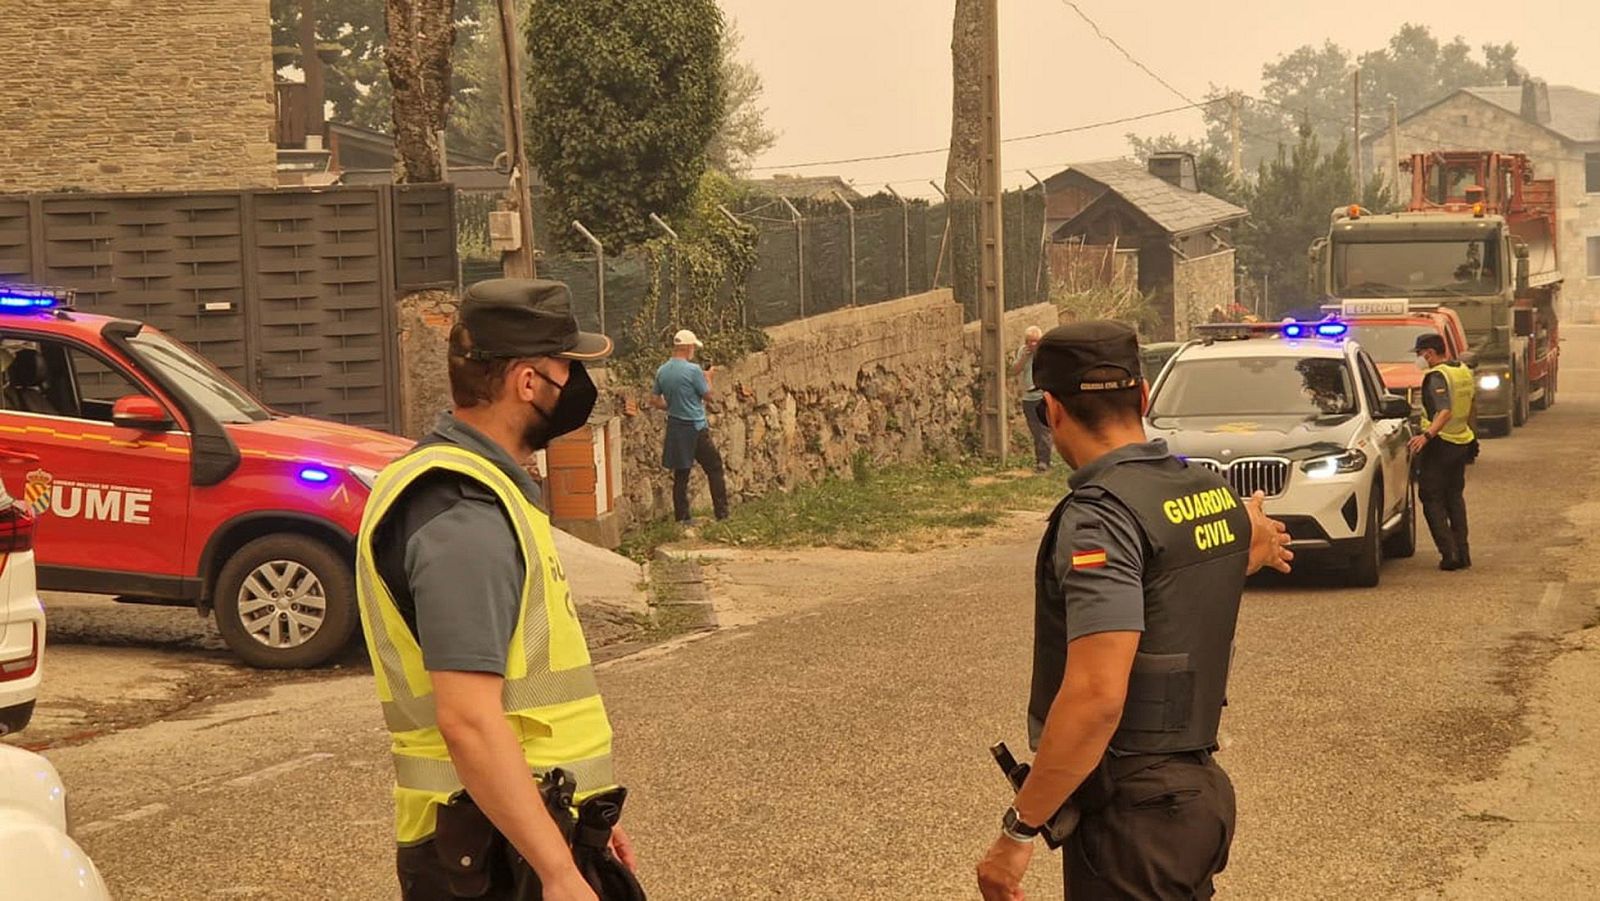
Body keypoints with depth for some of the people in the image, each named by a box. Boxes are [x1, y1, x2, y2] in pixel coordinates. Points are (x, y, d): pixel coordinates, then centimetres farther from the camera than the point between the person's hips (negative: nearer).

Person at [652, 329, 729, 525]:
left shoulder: (661, 371, 3)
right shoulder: (693, 370, -16)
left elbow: (656, 400, 9)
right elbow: (707, 394, -6)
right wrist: (708, 379, 12)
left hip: (675, 426, 6)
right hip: (695, 427, -6)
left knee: (681, 474, 10)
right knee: (714, 468, 7)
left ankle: (682, 517, 10)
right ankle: (722, 513, 7)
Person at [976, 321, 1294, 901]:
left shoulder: (1100, 517, -20)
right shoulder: (1213, 492, 6)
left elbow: (1096, 698, -28)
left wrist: (1018, 830, -23)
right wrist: (1257, 546, 58)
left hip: (1132, 810, -9)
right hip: (1197, 787, 9)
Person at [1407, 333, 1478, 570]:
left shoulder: (1437, 376, -18)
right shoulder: (1464, 371, 10)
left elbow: (1445, 412, -31)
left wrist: (1427, 435, -42)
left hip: (1440, 444, -9)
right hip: (1462, 442, 9)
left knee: (1432, 498, -2)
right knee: (1455, 497, 17)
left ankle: (1449, 553, -10)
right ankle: (1462, 553, 14)